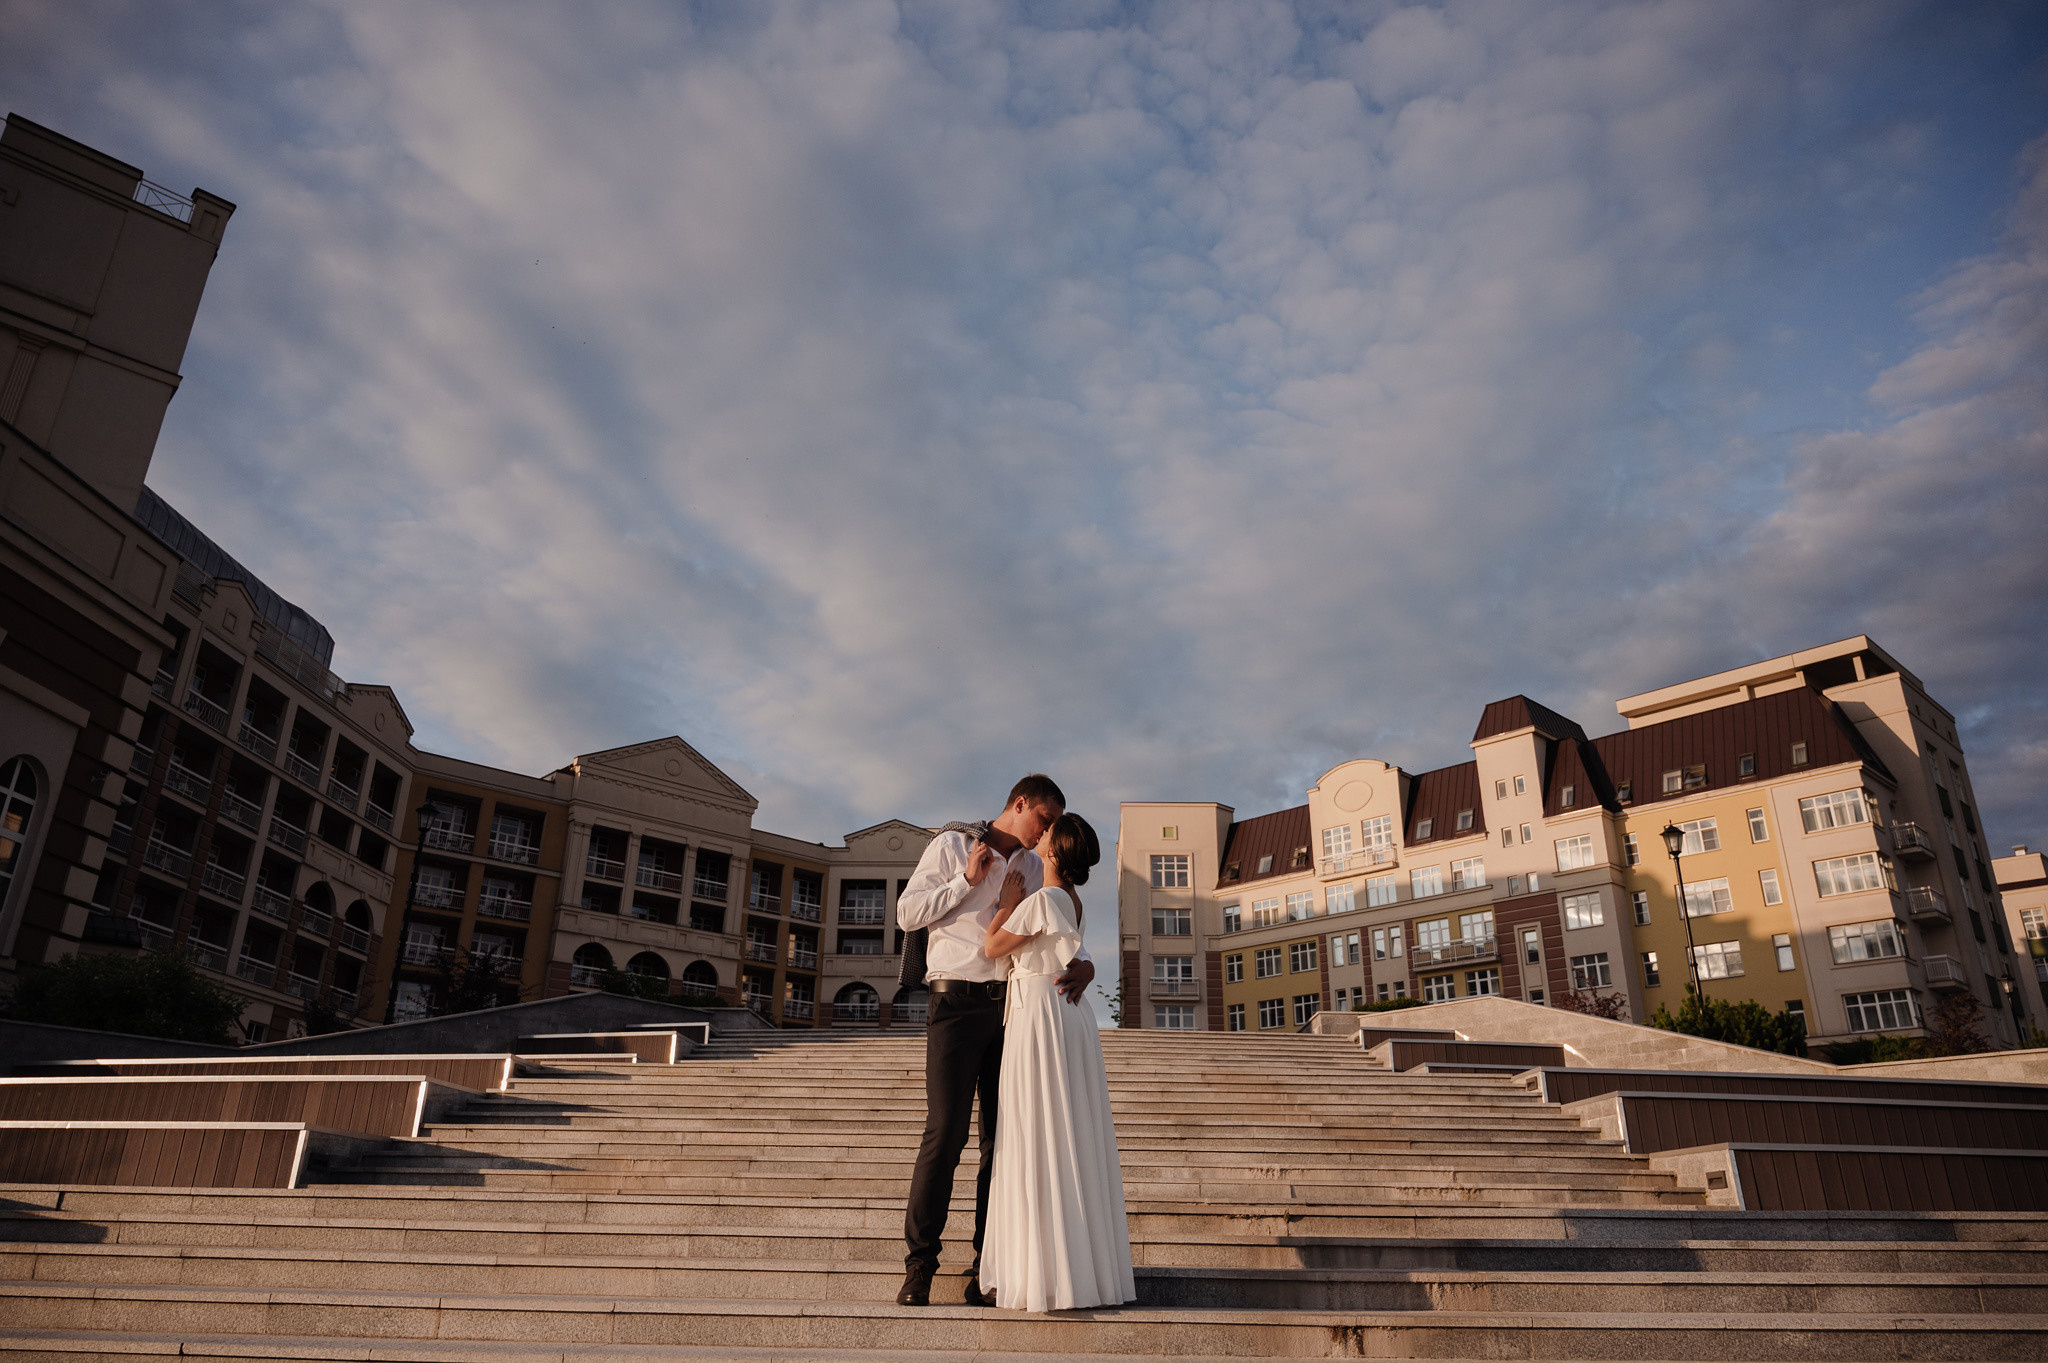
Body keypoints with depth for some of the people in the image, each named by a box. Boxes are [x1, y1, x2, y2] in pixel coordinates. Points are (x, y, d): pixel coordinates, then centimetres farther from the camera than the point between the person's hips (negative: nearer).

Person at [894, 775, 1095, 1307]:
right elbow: (907, 913, 0)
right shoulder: (951, 846, 4)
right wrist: (967, 879, -9)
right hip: (957, 1003, -5)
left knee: (1004, 1138, 4)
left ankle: (988, 1269, 12)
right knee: (946, 1133, -9)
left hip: (1013, 1007, 5)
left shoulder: (1035, 868, 17)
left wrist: (1082, 963, -9)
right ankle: (919, 1263, 2)